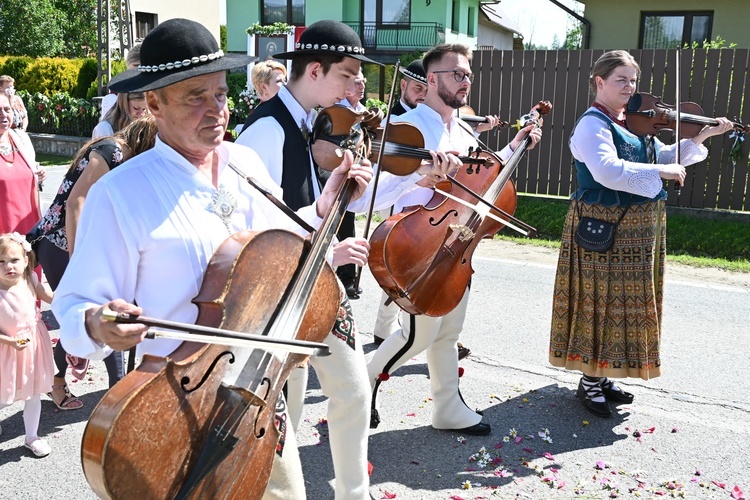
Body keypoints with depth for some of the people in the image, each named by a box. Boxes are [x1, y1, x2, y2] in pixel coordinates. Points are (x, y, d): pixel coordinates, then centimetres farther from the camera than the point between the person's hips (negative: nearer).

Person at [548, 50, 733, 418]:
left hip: (638, 230, 9)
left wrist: (700, 137, 6)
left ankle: (601, 375, 26)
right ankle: (589, 383, 12)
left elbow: (665, 156, 19)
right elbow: (608, 171, -29)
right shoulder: (593, 125, -13)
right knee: (601, 302, -1)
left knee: (625, 302, 14)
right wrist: (659, 171, -23)